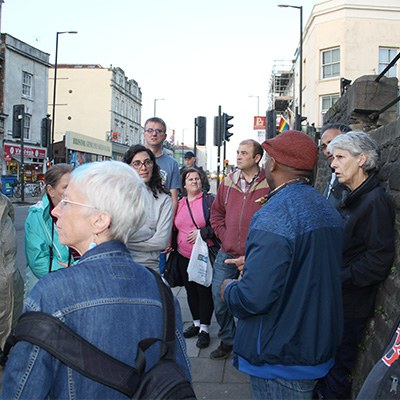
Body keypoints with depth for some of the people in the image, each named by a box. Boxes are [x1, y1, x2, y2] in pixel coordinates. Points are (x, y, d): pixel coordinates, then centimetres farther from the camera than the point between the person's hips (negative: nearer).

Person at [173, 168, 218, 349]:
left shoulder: (209, 200, -4)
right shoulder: (179, 204, 11)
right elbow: (174, 228, 21)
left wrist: (202, 233, -17)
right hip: (184, 256, 5)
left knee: (204, 291, -1)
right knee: (191, 290, 14)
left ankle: (204, 329, 11)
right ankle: (196, 323, 30)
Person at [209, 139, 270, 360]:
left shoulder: (269, 185, -9)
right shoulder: (228, 182, 6)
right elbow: (216, 213, 15)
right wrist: (223, 235, 2)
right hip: (226, 254, 4)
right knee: (219, 300, 9)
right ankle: (227, 341, 30)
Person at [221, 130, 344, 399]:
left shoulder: (273, 217, -25)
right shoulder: (329, 211, 4)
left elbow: (254, 298, -31)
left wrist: (229, 289, -9)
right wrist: (254, 263, 18)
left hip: (281, 356, -8)